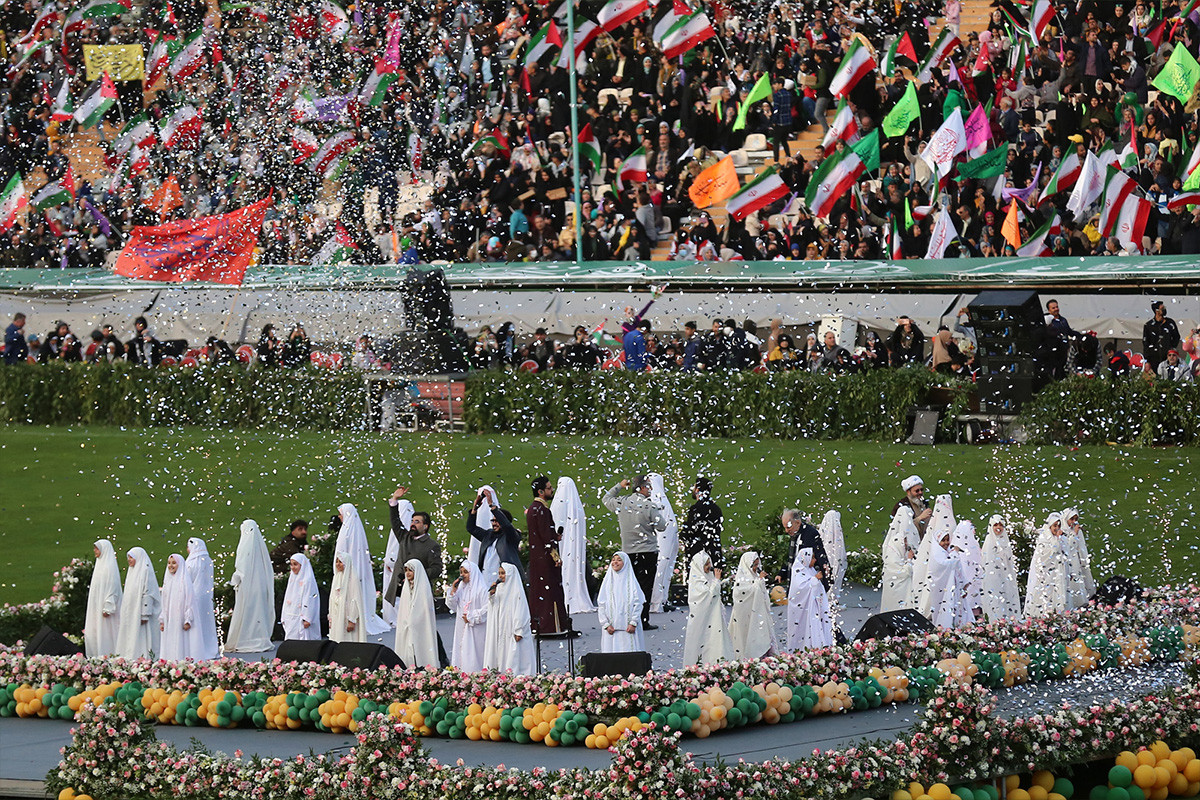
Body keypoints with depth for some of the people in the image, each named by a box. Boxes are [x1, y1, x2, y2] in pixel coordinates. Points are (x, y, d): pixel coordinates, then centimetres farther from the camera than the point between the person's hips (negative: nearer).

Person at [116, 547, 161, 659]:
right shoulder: (132, 572, 15)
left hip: (139, 613, -9)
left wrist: (144, 615, -21)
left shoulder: (145, 571, -11)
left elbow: (148, 594, -16)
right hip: (130, 614, 9)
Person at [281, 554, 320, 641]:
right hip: (291, 619, 8)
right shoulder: (292, 579, 14)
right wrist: (284, 617, 17)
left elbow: (309, 601, -15)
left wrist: (306, 619, -19)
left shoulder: (308, 580, -10)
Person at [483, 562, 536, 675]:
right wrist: (492, 594, -1)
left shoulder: (516, 590, -8)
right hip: (500, 630, 7)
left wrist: (518, 631, -17)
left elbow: (521, 612, -12)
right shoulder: (499, 588, 13)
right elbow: (492, 608, 16)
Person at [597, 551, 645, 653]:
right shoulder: (608, 581, 9)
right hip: (611, 627, 2)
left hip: (628, 627, -2)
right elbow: (600, 606, 7)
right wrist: (606, 625, -3)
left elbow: (638, 603, -2)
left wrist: (633, 623, -11)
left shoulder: (631, 581, 2)